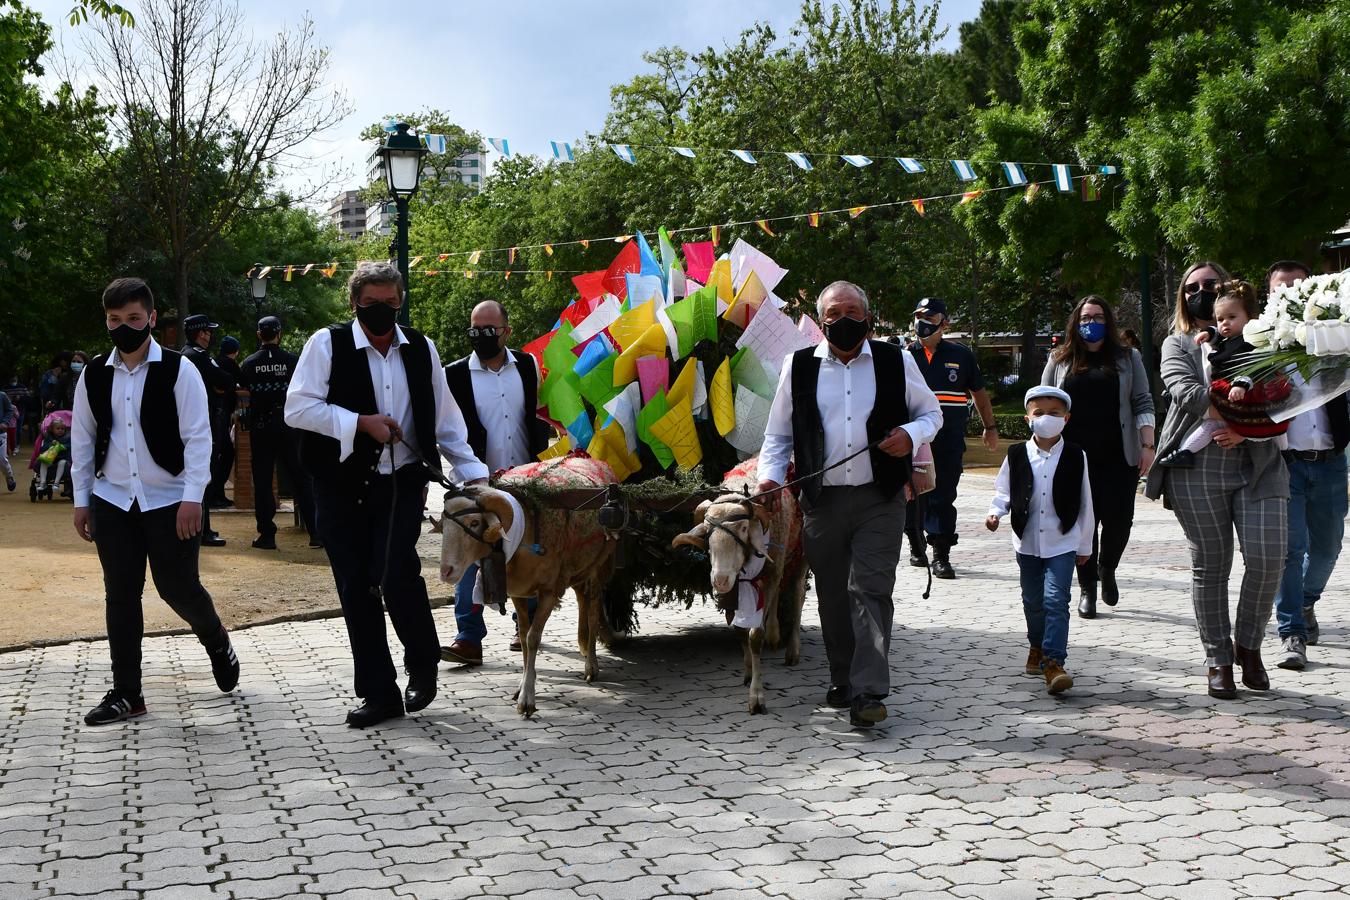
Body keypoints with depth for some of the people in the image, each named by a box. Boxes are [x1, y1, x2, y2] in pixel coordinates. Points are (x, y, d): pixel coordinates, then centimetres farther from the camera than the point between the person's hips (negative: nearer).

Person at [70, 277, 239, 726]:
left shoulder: (178, 371, -7)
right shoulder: (94, 376, 4)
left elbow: (198, 437, -9)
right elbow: (82, 439, 12)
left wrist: (192, 498, -15)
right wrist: (81, 500, 10)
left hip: (169, 499, -3)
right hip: (112, 500, 3)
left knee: (177, 586, -1)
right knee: (120, 593, 3)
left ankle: (217, 641, 32)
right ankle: (125, 692, 11)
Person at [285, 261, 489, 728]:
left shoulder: (420, 349, 7)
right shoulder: (327, 344, -3)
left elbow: (444, 418, 13)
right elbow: (297, 408, -11)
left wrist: (474, 474, 8)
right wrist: (362, 423, -15)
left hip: (401, 482, 0)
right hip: (341, 485, 0)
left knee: (396, 574, -17)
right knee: (356, 589, 2)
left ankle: (423, 664, 8)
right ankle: (378, 694, 13)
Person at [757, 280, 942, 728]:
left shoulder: (896, 361, 4)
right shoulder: (798, 366, 7)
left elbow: (930, 412, 15)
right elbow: (778, 433, 14)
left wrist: (911, 434, -7)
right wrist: (770, 475, -3)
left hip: (880, 499, -2)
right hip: (822, 500, 2)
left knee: (871, 590, -10)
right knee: (832, 594, 10)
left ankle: (868, 692, -11)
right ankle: (843, 680, 26)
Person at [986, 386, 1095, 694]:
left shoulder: (1075, 457, -3)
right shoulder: (1017, 455, -1)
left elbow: (1085, 503, 4)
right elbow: (1004, 491, 10)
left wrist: (1085, 545, 7)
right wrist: (995, 512, -11)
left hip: (1062, 542, -3)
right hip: (1027, 541, 3)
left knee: (1056, 600, -14)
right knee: (1033, 600, 16)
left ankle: (1053, 663, -16)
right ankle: (1038, 647, 39)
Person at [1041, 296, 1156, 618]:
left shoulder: (1128, 358, 11)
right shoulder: (1060, 361, 12)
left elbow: (1143, 404, 7)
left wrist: (1147, 446, -2)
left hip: (1119, 457, 0)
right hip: (1075, 457, 0)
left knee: (1118, 520, -4)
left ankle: (1107, 570, 25)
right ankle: (1087, 588, 9)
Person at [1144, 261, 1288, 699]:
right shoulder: (1178, 344, 13)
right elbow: (1184, 391, -7)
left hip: (1258, 464, 1)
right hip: (1197, 468, -1)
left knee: (1267, 557, -11)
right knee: (1209, 566, 2)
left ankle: (1249, 646, 10)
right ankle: (1218, 660, 12)